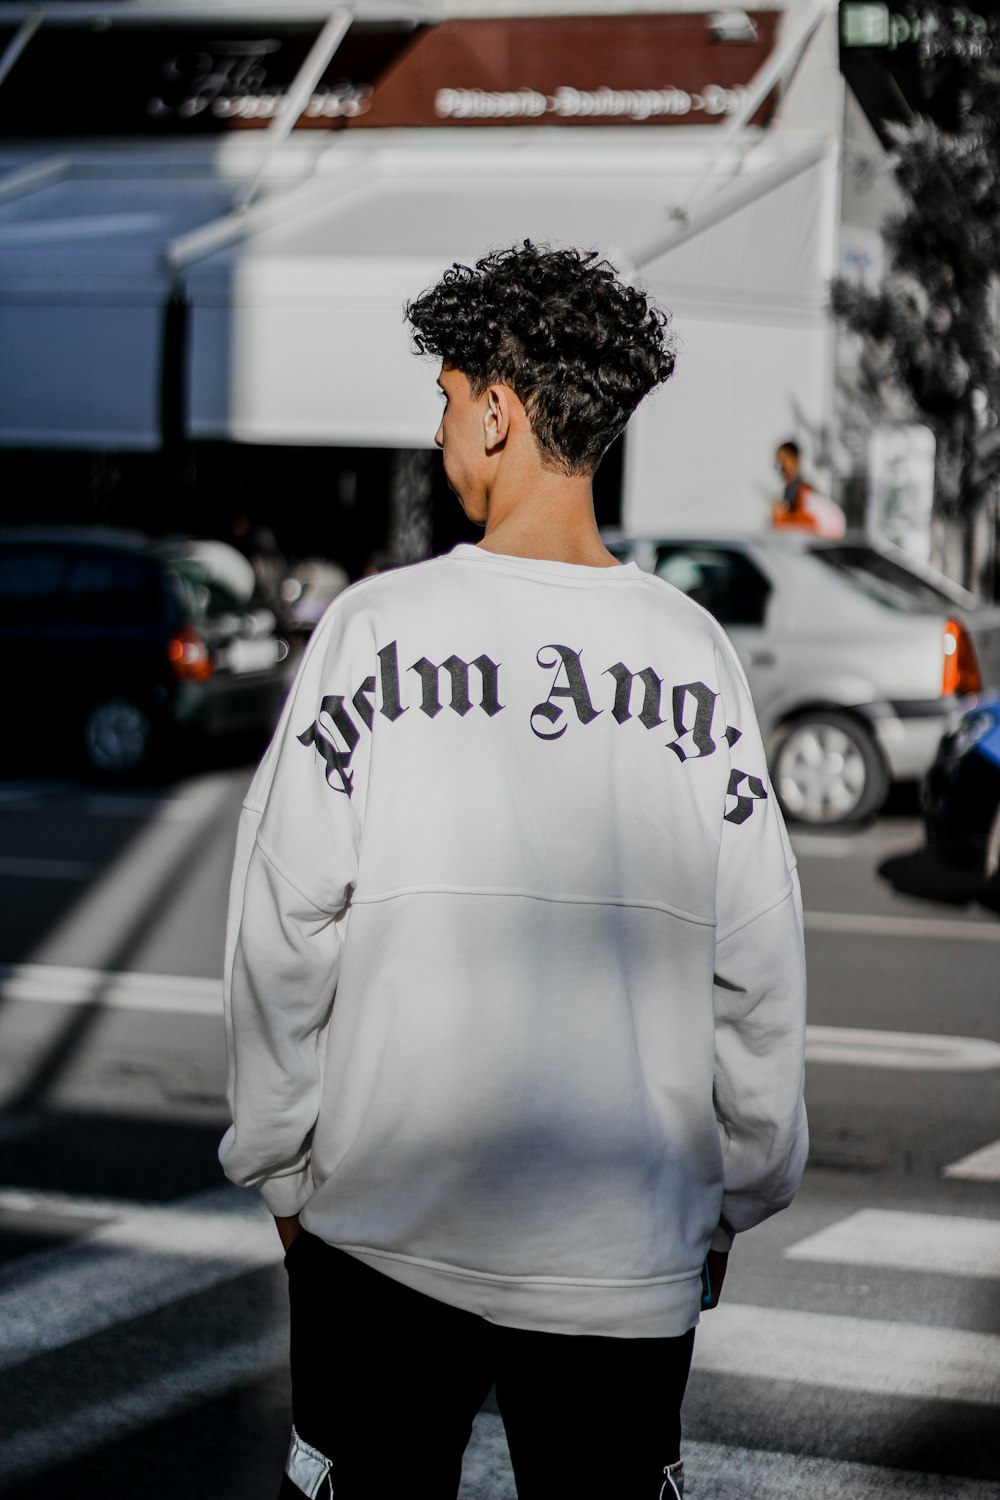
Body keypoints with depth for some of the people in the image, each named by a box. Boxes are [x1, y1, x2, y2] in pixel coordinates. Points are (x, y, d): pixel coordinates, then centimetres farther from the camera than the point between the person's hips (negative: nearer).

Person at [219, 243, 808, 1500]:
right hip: (628, 1239, 2)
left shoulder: (378, 628, -7)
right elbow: (758, 961, 1)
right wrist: (738, 1193, 12)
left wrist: (279, 1161, 7)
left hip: (384, 1220, -1)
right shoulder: (693, 654, -2)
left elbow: (286, 924, -5)